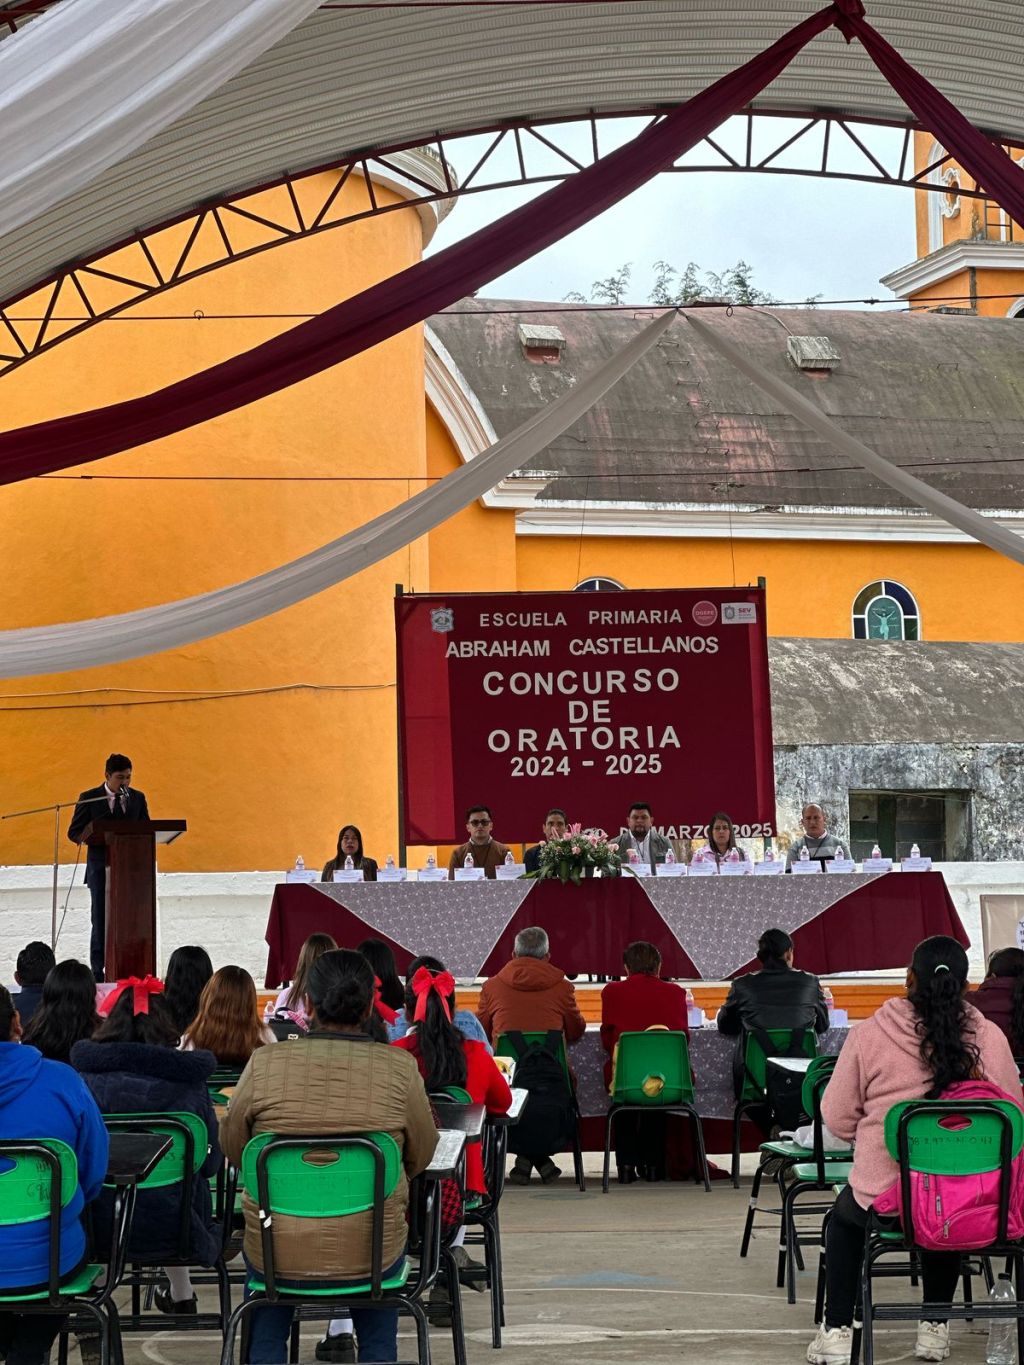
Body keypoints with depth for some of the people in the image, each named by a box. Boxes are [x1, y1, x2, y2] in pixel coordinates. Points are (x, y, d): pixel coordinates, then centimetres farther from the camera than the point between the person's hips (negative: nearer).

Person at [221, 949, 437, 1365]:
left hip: (277, 1253, 0)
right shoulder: (399, 1068, -10)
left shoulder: (264, 1064, -9)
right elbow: (422, 1155, 4)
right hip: (370, 1254, 0)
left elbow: (233, 1149, 5)